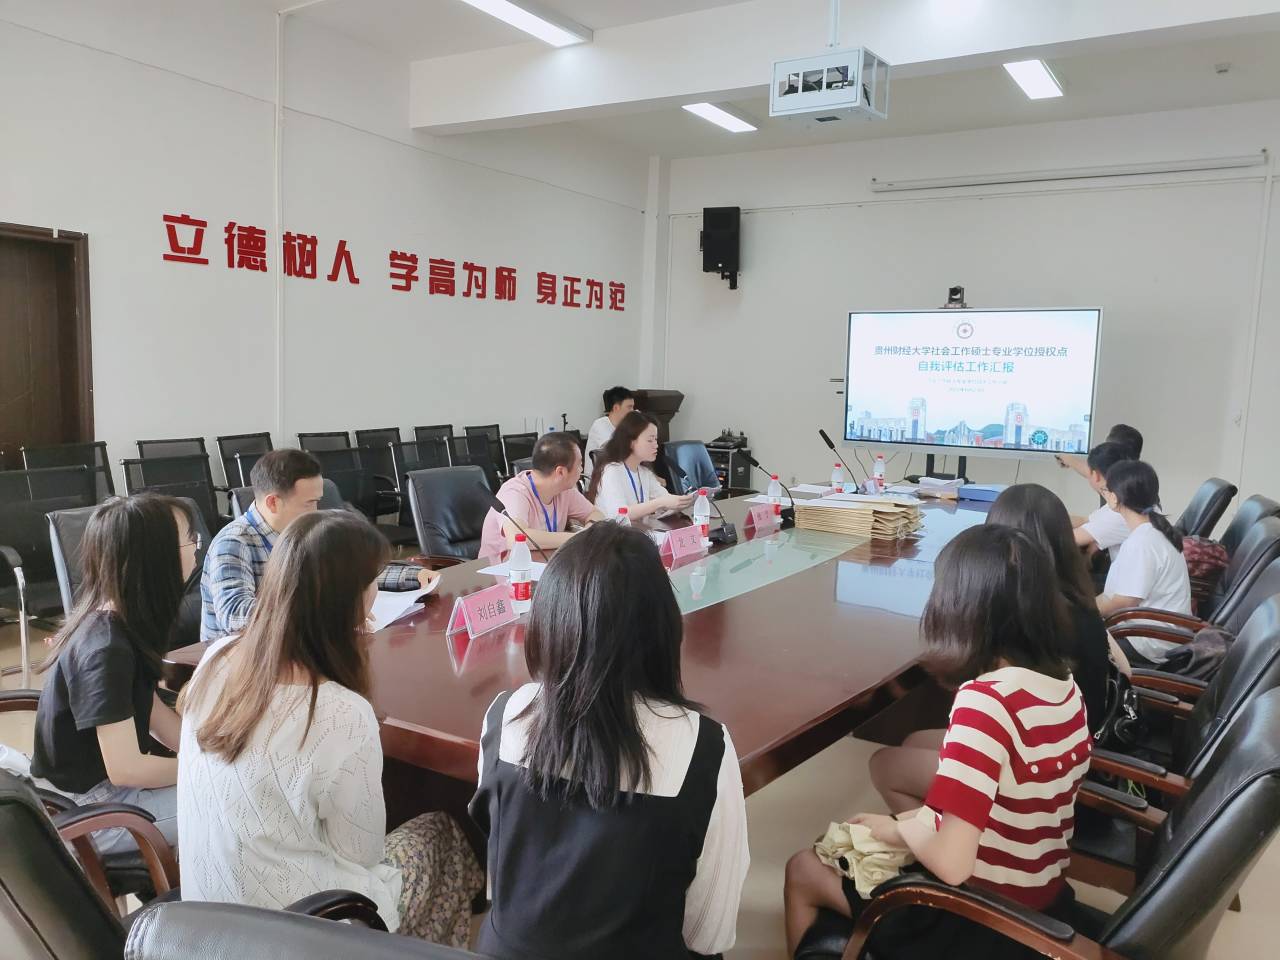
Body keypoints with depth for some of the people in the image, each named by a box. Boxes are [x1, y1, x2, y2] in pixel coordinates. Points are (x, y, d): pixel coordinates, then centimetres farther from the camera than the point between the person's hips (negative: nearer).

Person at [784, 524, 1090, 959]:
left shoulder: (986, 699, -30)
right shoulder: (1067, 686, -5)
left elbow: (951, 863, -31)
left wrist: (898, 828, -11)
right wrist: (917, 818, 4)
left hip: (974, 924, -7)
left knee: (802, 870, 14)